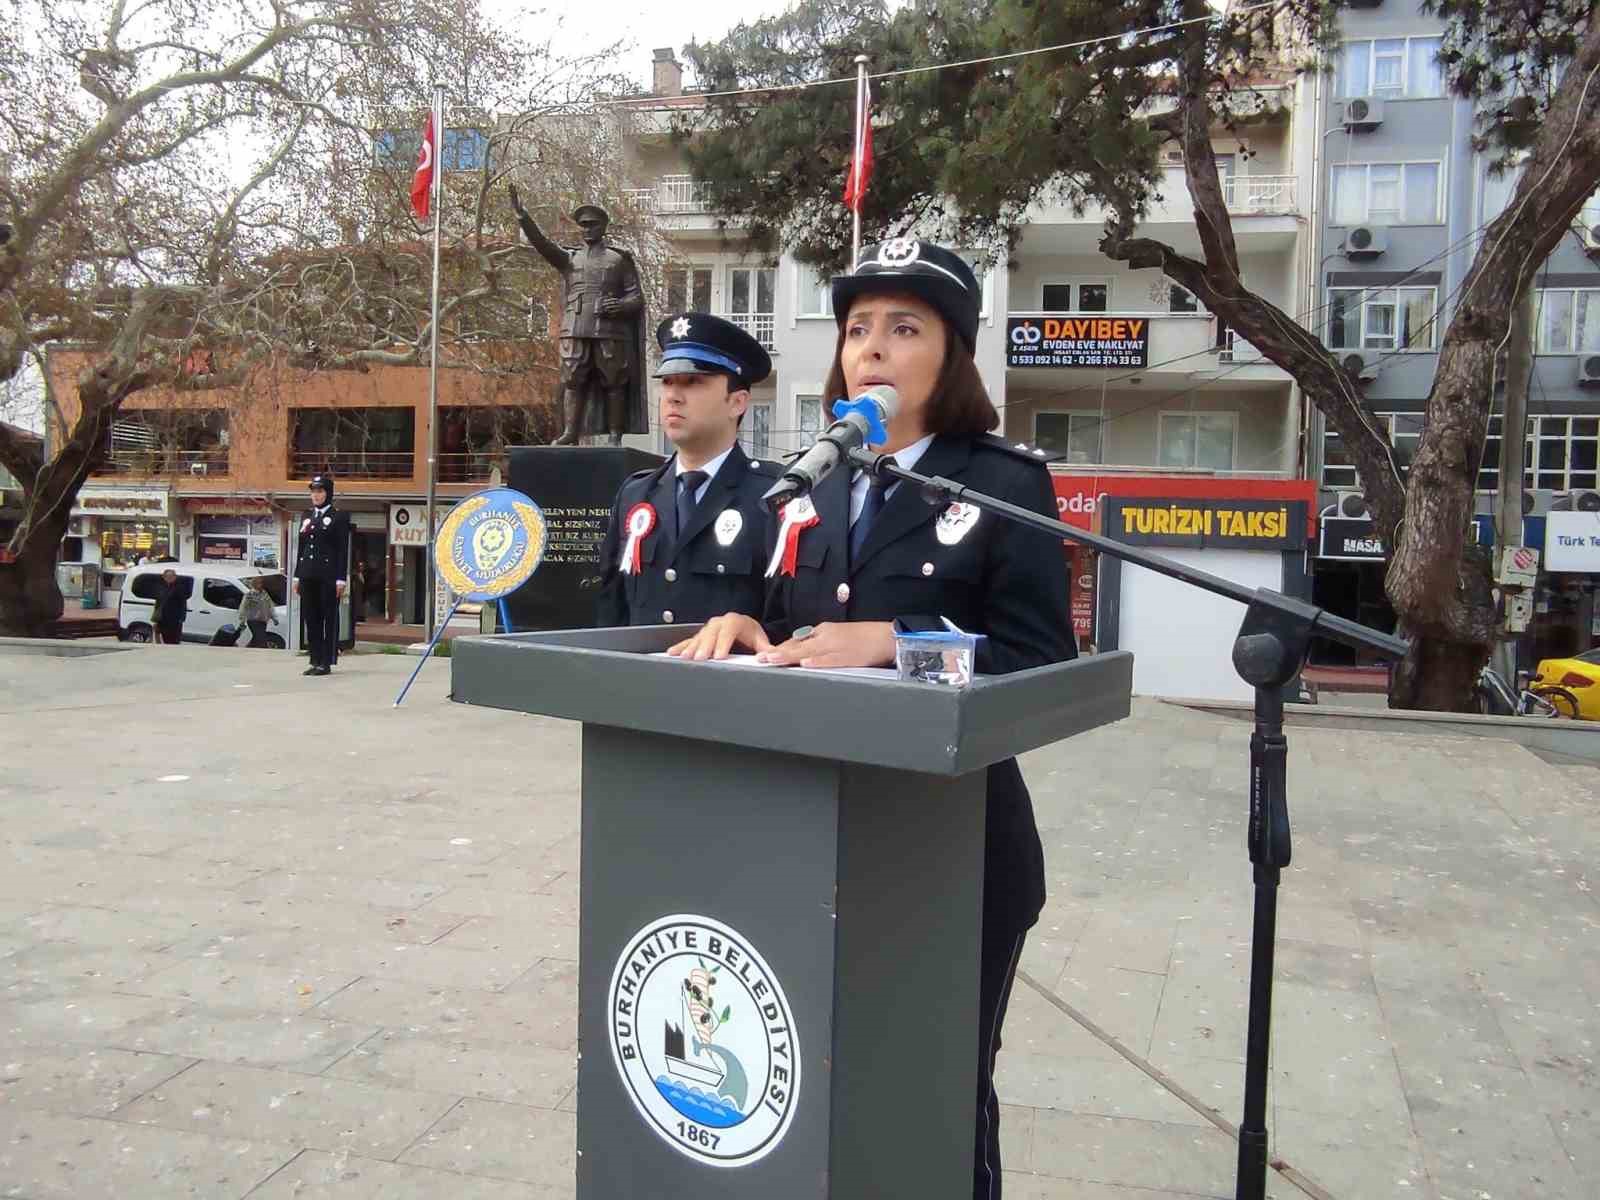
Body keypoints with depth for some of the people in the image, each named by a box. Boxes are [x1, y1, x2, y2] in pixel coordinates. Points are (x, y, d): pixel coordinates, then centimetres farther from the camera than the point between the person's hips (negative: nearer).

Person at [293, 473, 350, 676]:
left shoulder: (338, 517, -2)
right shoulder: (306, 516, 15)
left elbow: (343, 550, -6)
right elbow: (301, 547, 18)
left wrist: (341, 579, -11)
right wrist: (297, 576, 13)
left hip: (328, 575, -6)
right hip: (308, 575, 6)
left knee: (330, 618, -1)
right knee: (311, 618, 7)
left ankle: (326, 662, 2)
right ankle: (316, 661, 14)